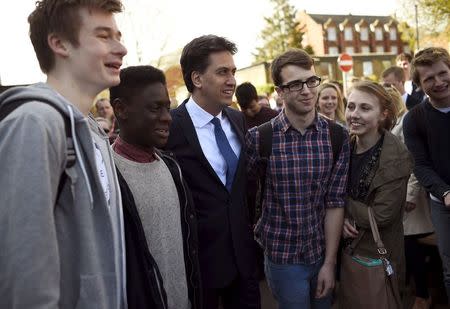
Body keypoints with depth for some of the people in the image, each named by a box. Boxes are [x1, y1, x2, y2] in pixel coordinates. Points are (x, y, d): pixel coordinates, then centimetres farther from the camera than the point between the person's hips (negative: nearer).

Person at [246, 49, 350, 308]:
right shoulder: (259, 137, -14)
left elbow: (335, 202, -7)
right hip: (282, 255, -2)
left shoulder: (338, 136, -7)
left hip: (323, 252, 3)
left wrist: (330, 262, -6)